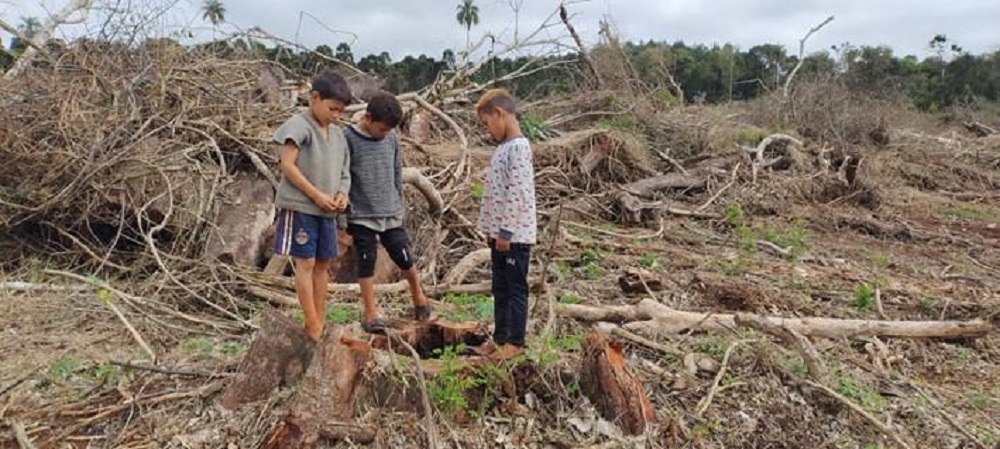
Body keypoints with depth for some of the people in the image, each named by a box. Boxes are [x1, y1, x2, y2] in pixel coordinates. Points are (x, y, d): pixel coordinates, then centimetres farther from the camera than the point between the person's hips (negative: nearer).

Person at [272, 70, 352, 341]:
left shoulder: (338, 134, 12)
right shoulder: (299, 125, -9)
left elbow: (343, 171, 17)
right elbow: (287, 165, -15)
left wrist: (342, 194, -4)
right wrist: (317, 195, -17)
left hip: (326, 210, 7)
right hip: (300, 207, -7)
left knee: (323, 264, 9)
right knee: (305, 263, -4)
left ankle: (319, 325, 16)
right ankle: (313, 328, 0)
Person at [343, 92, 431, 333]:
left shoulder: (392, 138, 2)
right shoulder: (349, 139, -10)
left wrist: (400, 205, 14)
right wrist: (342, 217, -6)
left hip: (390, 214, 3)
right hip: (361, 215, -3)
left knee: (405, 259, 5)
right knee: (366, 263, 2)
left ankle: (419, 296, 29)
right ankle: (371, 314, 12)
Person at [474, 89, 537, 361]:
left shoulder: (518, 147, -16)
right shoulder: (503, 148, 14)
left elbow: (517, 193, -21)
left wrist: (506, 231, -19)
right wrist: (492, 229, 16)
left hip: (515, 234, -9)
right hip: (500, 233, 9)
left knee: (516, 288, 2)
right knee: (500, 288, 15)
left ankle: (516, 341, 13)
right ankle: (500, 337, 25)